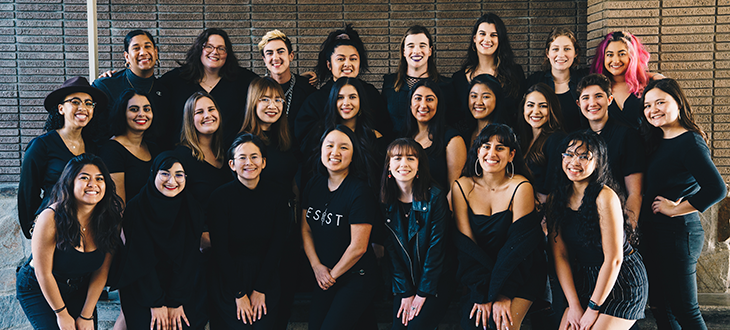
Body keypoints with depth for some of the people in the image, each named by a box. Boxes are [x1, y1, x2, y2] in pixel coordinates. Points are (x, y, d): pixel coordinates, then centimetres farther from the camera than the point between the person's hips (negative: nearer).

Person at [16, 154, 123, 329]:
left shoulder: (109, 219, -13)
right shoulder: (51, 218, -25)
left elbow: (101, 271, -7)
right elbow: (43, 274, -19)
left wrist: (86, 316, -8)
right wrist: (62, 314, -13)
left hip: (79, 289, 4)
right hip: (37, 289, -3)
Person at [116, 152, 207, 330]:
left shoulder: (192, 210, -3)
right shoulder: (136, 208, -9)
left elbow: (188, 258, -4)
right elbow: (141, 259, -10)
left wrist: (176, 302, -10)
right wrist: (156, 303, -14)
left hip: (184, 287, 2)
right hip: (141, 289, -1)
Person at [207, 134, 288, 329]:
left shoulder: (276, 195, -3)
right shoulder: (221, 197, -9)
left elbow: (277, 245, -2)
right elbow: (220, 250, -8)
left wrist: (260, 290, -5)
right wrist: (239, 293, -10)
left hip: (266, 275, 2)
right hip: (228, 280, -2)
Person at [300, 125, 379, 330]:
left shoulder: (360, 192, -19)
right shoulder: (314, 186, 2)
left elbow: (358, 247, -19)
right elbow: (306, 230, 8)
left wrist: (333, 274, -7)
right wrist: (317, 266, -4)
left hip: (355, 278, -6)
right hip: (323, 279, 6)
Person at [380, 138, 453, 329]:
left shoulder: (435, 197, -11)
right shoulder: (386, 202, -1)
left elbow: (436, 247, -11)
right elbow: (392, 250, -1)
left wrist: (422, 293, -12)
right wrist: (405, 293, -8)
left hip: (436, 280, -3)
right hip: (403, 282, 3)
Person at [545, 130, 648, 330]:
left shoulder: (605, 197, -19)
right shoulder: (555, 199, -1)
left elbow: (614, 259, -19)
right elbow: (560, 255, -2)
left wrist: (593, 309, -14)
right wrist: (574, 305, -8)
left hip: (622, 282, -5)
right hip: (585, 282, 5)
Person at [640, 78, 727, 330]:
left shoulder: (690, 142, -15)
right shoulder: (657, 142, 12)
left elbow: (716, 189, -27)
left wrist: (677, 209, -17)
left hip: (676, 233, -9)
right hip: (653, 234, 9)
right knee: (660, 308, 16)